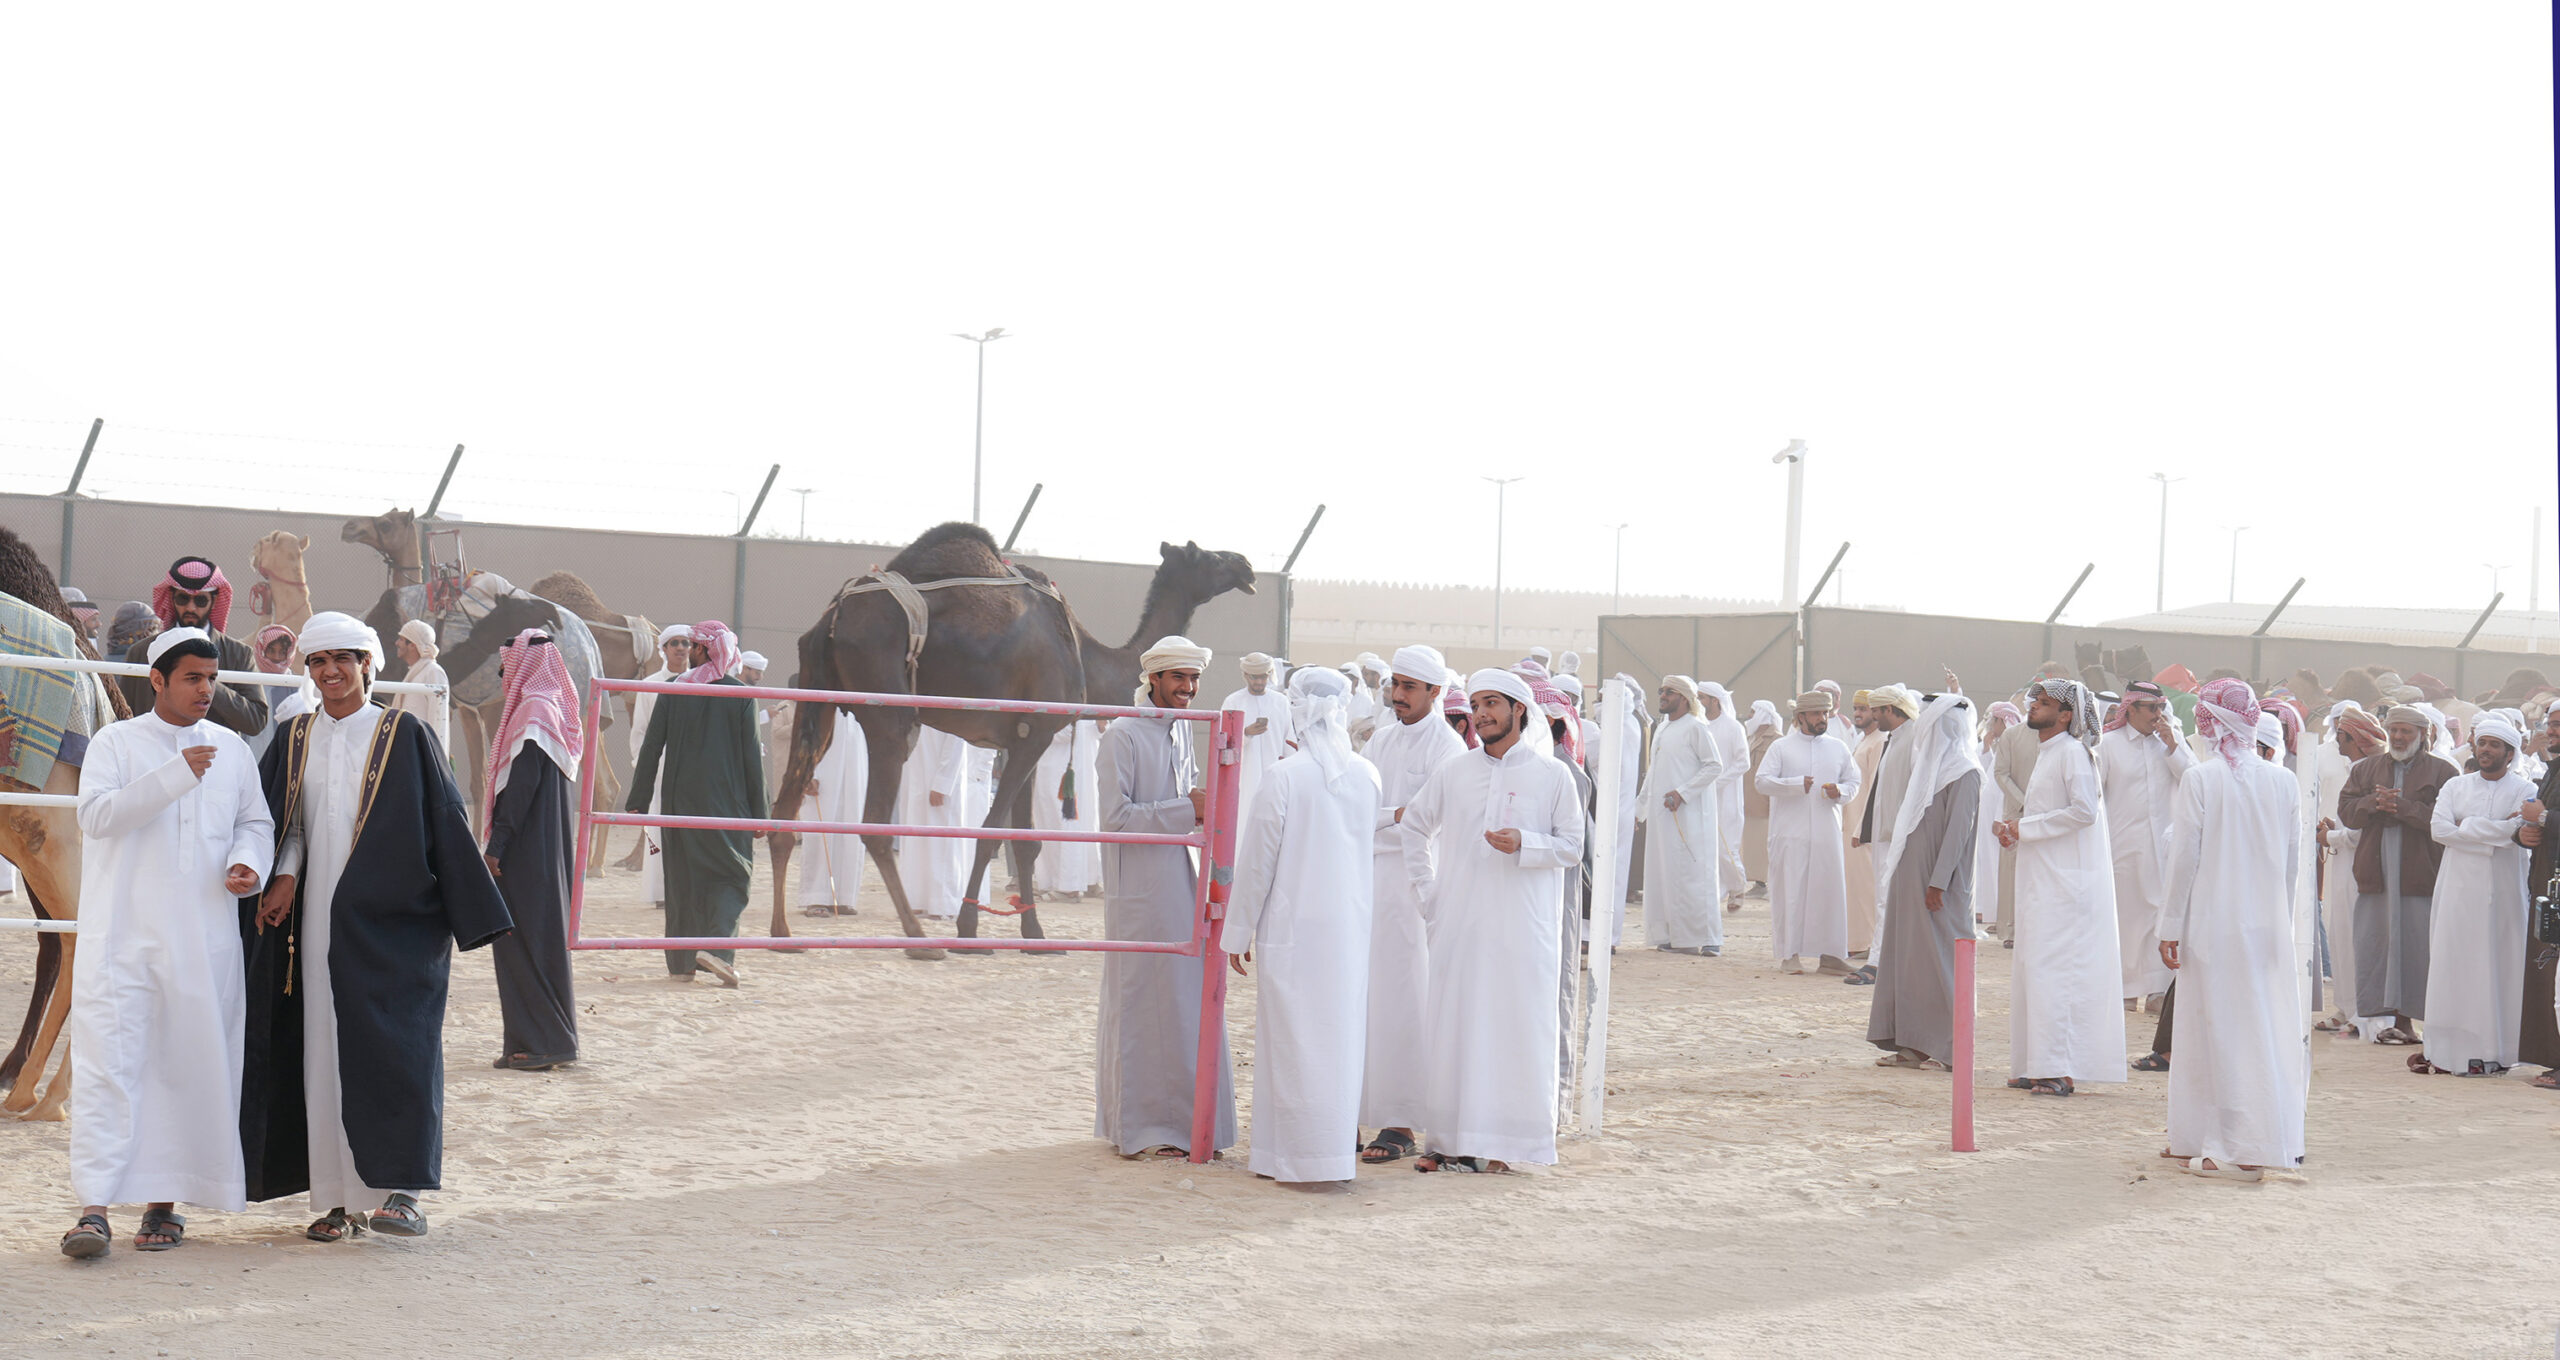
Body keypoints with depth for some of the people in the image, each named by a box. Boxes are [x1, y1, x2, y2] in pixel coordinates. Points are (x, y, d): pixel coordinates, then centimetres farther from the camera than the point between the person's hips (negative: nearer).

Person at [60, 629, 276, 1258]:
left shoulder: (232, 748, 14)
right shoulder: (117, 742, 4)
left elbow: (255, 820, 21)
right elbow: (96, 814, -11)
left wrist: (248, 863, -1)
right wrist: (175, 775, -21)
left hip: (205, 939, 3)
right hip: (123, 935, -3)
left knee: (187, 1065, 3)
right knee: (107, 1061, -10)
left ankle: (164, 1201, 11)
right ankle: (94, 1205, -12)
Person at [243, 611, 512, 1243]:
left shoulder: (404, 736, -1)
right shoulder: (296, 740, 11)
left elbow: (446, 823, -1)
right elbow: (285, 824, 13)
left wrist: (467, 912, -5)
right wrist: (284, 878, -7)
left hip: (391, 919, -4)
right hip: (318, 916, 4)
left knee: (392, 1044, -10)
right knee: (323, 1050, 4)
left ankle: (403, 1189, -7)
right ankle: (336, 1197, 9)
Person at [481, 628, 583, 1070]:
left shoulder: (534, 711, -15)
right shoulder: (554, 708, 14)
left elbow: (522, 785, -20)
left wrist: (496, 845, -18)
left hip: (527, 851, -10)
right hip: (548, 849, 10)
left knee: (526, 938, -5)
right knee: (542, 935, 12)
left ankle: (543, 1042, -3)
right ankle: (539, 1040, 16)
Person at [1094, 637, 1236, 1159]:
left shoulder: (1182, 730, 13)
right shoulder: (1123, 736, -11)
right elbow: (1115, 816, -16)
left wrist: (1207, 807, 4)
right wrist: (1187, 810, -17)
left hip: (1179, 881, 8)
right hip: (1137, 888, -8)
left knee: (1186, 1002, 10)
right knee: (1140, 1003, -2)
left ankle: (1179, 1118, 19)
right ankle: (1139, 1127, 6)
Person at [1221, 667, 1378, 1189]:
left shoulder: (1283, 776, -12)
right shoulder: (1366, 776, 2)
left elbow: (1257, 859, -7)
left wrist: (1239, 930, 1)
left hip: (1293, 925, -5)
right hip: (1351, 927, 5)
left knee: (1297, 1037, 0)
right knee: (1340, 1036, 12)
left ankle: (1306, 1162, 2)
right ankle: (1338, 1147, 19)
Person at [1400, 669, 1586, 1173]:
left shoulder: (1552, 775, 1)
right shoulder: (1451, 773, 8)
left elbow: (1572, 847, 2)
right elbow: (1411, 829, 16)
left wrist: (1523, 844, -15)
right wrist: (1428, 896, 10)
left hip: (1524, 927, -2)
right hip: (1458, 923, 2)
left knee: (1517, 1027, -3)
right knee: (1451, 1025, 2)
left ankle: (1501, 1143, 4)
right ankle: (1448, 1140, 9)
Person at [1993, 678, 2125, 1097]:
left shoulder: (2072, 752, -11)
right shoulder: (2046, 753, 18)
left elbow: (2084, 810, -22)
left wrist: (2026, 828, -16)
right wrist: (2015, 830, 9)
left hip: (2066, 882, -10)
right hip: (2043, 881, 10)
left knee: (2052, 970, -11)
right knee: (2033, 970, 10)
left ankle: (2060, 1070, -10)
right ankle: (2037, 1066, 15)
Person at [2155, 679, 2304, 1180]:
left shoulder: (2198, 779, -11)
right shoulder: (2284, 781, 1)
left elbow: (2183, 856, -9)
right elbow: (2294, 859, 8)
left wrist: (2170, 926, -2)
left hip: (2213, 925, -4)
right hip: (2270, 925, 4)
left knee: (2222, 1030, 2)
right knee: (2270, 1027, 10)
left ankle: (2240, 1151, 2)